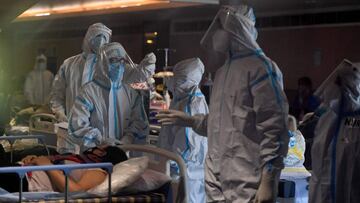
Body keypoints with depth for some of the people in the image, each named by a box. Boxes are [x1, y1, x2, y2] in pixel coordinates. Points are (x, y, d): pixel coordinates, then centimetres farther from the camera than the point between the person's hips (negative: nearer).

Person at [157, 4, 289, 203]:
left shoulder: (260, 67, -8)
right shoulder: (222, 72, 18)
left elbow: (273, 129, -14)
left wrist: (268, 181, -18)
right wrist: (189, 120, 19)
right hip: (216, 183, 8)